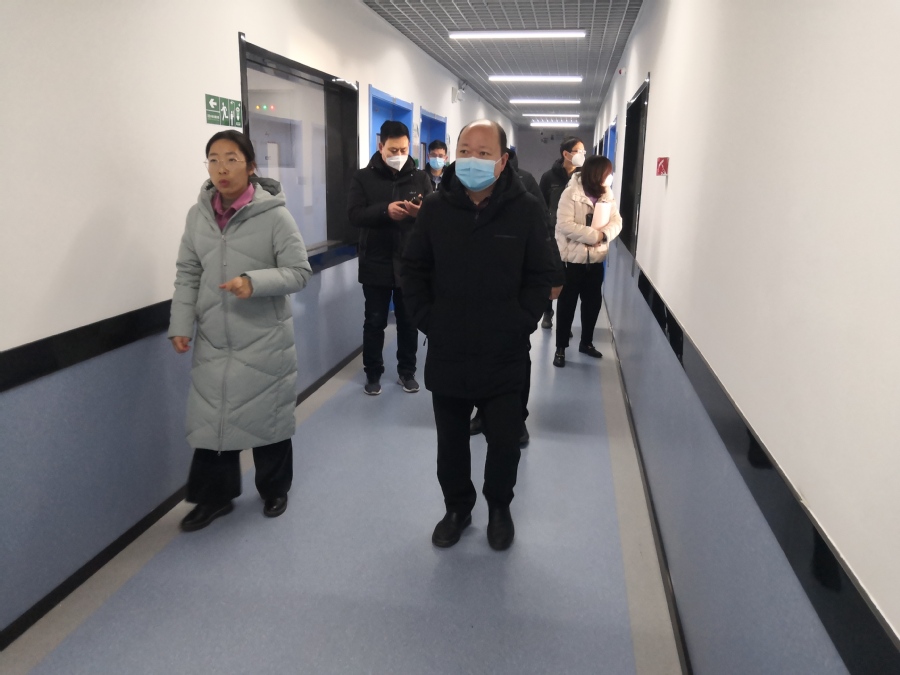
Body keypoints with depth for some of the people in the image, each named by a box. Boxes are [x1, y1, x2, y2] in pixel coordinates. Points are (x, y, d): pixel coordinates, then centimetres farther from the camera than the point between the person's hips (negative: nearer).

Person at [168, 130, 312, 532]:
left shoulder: (273, 215, -11)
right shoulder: (198, 214, 2)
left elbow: (299, 272, -10)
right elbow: (187, 274, 7)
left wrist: (254, 282, -25)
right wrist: (181, 323, -1)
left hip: (264, 339, -3)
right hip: (212, 338, 4)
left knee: (267, 417, 11)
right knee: (210, 418, 9)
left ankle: (274, 490, 34)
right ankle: (215, 496, 29)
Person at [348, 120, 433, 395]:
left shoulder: (420, 178, 5)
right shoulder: (363, 177, 0)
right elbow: (354, 214, -12)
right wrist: (385, 210, -27)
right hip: (376, 264, -1)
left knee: (409, 321, 11)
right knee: (374, 322, 9)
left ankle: (407, 371, 26)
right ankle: (373, 373, 23)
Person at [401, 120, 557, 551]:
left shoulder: (525, 210, -6)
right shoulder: (436, 208, -2)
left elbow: (541, 276, 0)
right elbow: (413, 269, 6)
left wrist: (521, 323, -7)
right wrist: (426, 318, -1)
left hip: (505, 355, -1)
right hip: (446, 353, 2)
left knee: (505, 442, 10)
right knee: (450, 442, 15)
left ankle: (499, 508, 36)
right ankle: (457, 508, 38)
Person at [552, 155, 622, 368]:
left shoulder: (607, 195, 4)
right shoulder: (571, 193, -15)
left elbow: (616, 222, -1)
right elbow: (565, 225, -23)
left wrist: (604, 235, -22)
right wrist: (594, 235, -23)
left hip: (596, 259, 6)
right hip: (572, 259, -6)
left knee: (593, 302, 14)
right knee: (567, 303, 4)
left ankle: (586, 342, 32)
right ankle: (561, 348, 14)